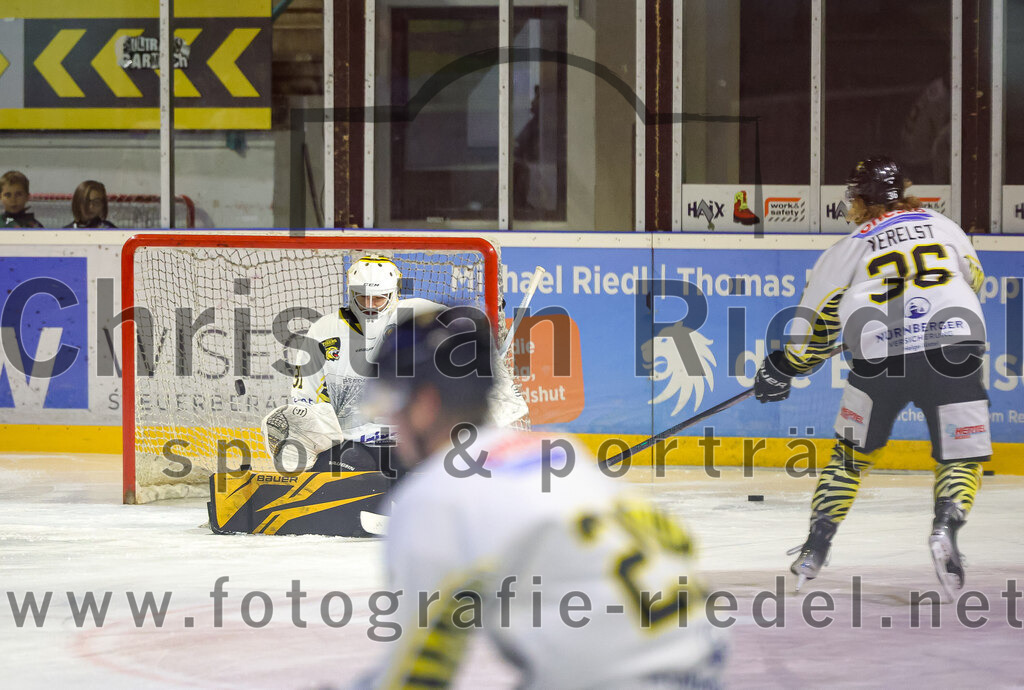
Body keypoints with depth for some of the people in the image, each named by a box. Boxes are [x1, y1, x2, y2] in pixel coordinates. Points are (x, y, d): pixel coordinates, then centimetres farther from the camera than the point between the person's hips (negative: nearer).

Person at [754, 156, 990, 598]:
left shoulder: (848, 250, 14)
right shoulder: (943, 226, 20)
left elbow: (815, 326, 15)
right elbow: (974, 280, 34)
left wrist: (780, 371, 29)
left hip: (880, 358, 0)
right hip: (954, 346, 0)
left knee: (851, 452, 22)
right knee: (961, 458, 12)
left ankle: (817, 543, 17)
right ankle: (945, 527, -16)